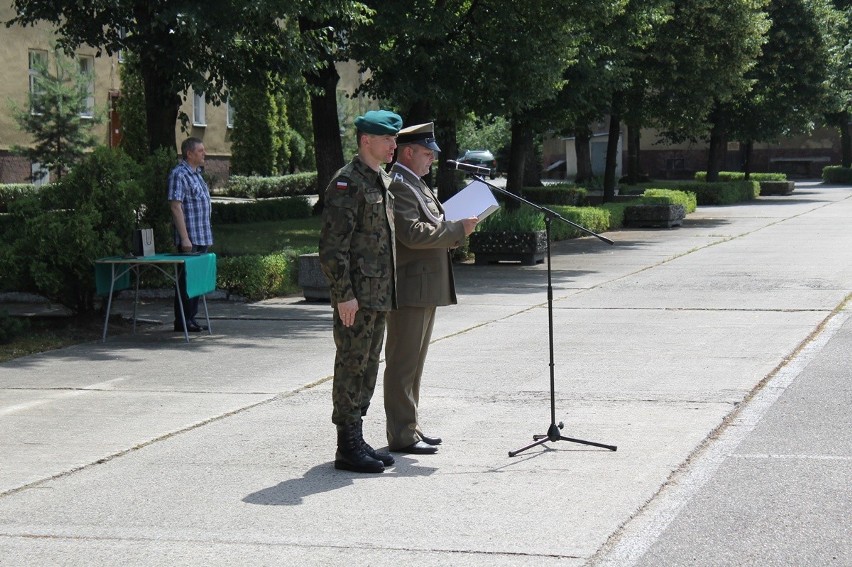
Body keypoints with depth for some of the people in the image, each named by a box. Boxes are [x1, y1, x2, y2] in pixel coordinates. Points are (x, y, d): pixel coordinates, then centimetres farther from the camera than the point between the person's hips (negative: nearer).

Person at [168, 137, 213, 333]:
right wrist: (185, 238, -21)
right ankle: (182, 322, 0)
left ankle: (191, 318, 17)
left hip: (202, 238, 9)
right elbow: (175, 207, -17)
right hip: (189, 239, -9)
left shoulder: (197, 174, 17)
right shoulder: (179, 174, -11)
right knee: (186, 280, -5)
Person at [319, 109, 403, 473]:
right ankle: (348, 448, 1)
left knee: (368, 366, 13)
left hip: (379, 294, 9)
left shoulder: (383, 181, 16)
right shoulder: (347, 183, -13)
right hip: (356, 296, -9)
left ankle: (357, 441, 21)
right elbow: (332, 245, -18)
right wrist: (344, 294, -21)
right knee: (352, 366, -4)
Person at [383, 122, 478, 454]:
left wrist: (459, 229, 7)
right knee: (402, 362, -6)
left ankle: (409, 428, 22)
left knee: (413, 363, 15)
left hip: (426, 289, 11)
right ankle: (401, 436, -2)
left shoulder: (416, 185, 20)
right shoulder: (397, 186, -14)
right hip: (409, 289, -11)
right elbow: (412, 234, -24)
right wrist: (457, 229, -17)